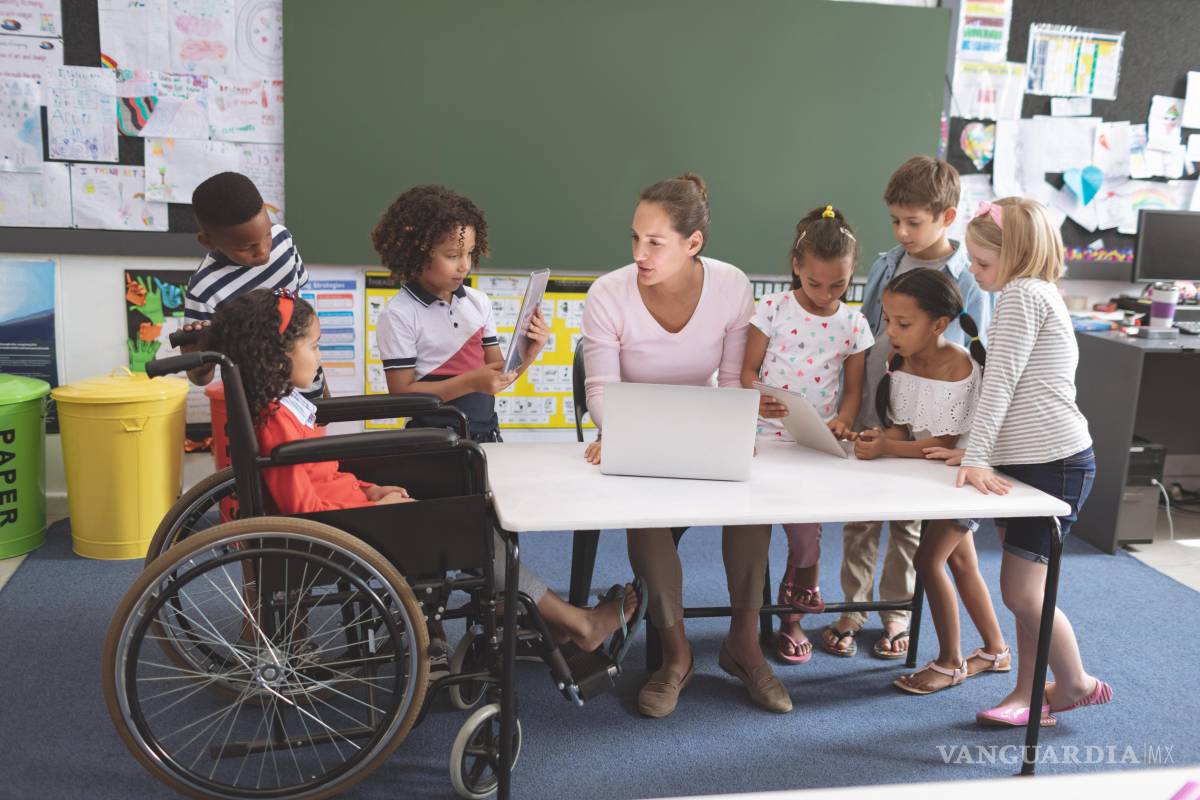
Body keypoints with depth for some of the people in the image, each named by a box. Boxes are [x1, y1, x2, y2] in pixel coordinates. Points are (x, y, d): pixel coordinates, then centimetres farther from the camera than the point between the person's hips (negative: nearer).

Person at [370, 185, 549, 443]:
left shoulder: (479, 302, 7)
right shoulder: (399, 315, -8)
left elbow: (497, 377, 10)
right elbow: (402, 394, -11)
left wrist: (527, 355, -8)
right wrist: (470, 382, -19)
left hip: (487, 434, 4)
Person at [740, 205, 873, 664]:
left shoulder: (854, 325, 6)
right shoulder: (772, 309, 0)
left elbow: (853, 389, 9)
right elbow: (748, 370, 0)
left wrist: (843, 420, -12)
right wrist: (757, 400, -22)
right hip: (767, 436, -2)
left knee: (805, 526, -4)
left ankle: (792, 618, 19)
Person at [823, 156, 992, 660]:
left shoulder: (970, 283, -9)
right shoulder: (885, 267, 2)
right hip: (868, 418, 3)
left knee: (908, 524, 13)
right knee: (859, 520, 11)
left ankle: (896, 614, 29)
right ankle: (852, 609, 26)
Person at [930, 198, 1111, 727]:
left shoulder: (1022, 293, -13)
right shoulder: (1038, 294, 18)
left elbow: (1000, 381, -19)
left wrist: (977, 458, -20)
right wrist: (976, 452, 13)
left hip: (1054, 463, -10)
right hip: (1032, 461, 10)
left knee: (1022, 591, -5)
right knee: (1025, 588, 12)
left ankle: (1076, 684, 15)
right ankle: (1028, 695, 20)